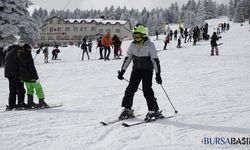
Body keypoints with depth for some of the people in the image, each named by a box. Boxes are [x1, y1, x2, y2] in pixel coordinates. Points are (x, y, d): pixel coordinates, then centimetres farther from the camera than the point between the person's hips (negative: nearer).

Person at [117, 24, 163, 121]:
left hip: (147, 70, -5)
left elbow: (155, 60, -12)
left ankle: (154, 111, -4)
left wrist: (158, 74, -16)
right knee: (130, 88, -1)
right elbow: (127, 58, 10)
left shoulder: (150, 45, -12)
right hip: (136, 69, 5)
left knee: (147, 90, -13)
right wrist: (122, 71, 9)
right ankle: (127, 110, 10)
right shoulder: (133, 45, 2)